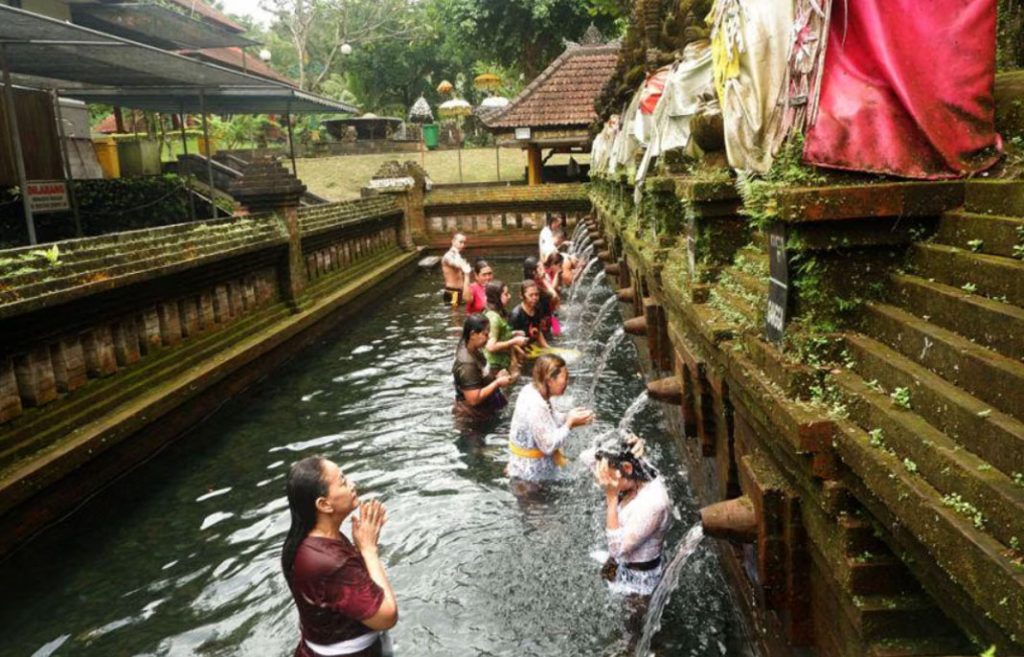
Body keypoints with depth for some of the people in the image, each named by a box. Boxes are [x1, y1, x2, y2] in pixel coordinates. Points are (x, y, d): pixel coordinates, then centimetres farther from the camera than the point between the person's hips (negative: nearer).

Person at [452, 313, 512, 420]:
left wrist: (496, 376, 0)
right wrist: (497, 382, -24)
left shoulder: (475, 351, -1)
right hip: (473, 417, -9)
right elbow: (474, 399, -32)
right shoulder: (466, 364, -31)